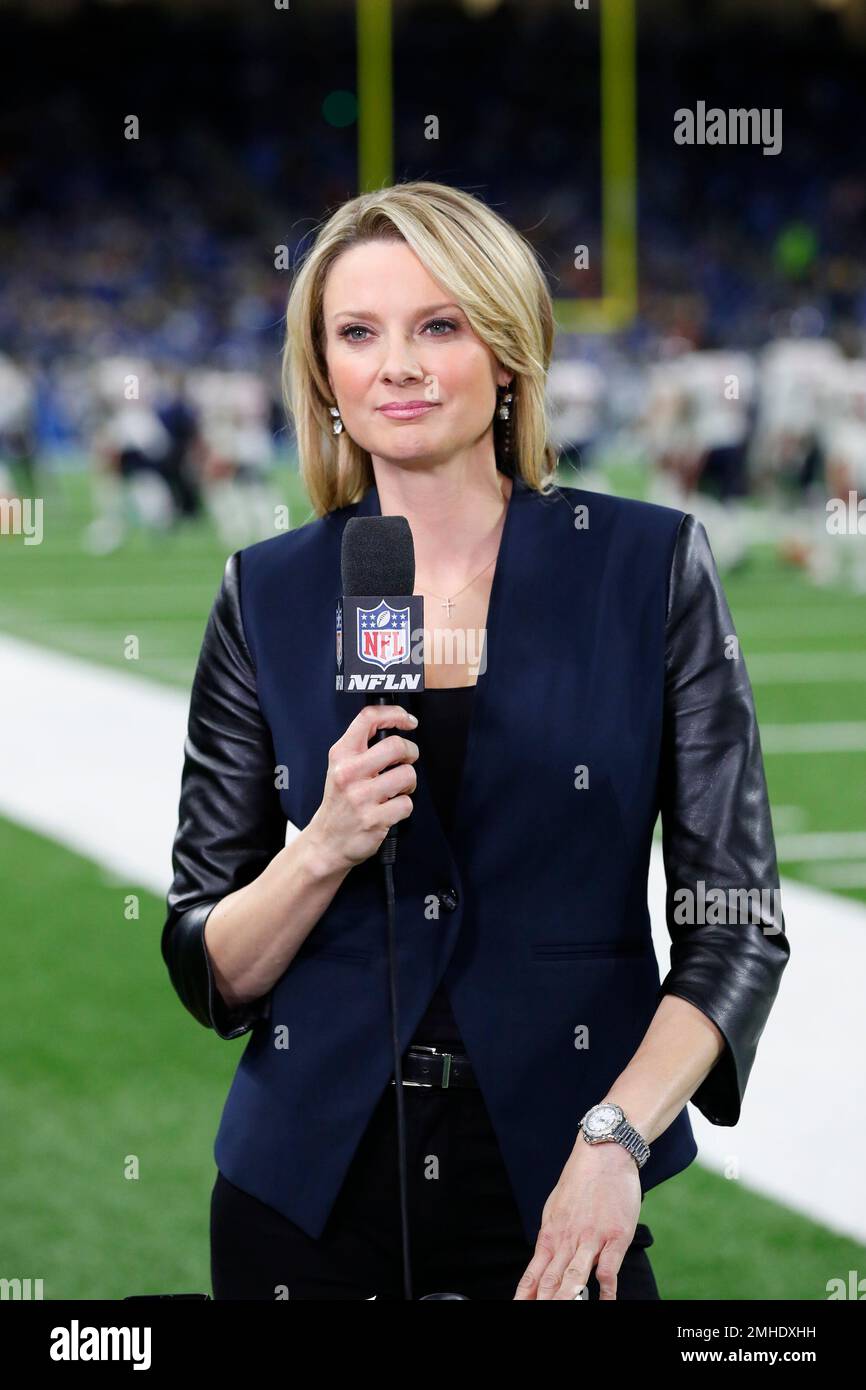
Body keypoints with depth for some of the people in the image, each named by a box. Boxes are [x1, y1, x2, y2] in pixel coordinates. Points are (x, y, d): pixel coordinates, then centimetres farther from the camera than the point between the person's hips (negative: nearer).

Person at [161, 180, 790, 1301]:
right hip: (307, 1198, 2)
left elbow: (737, 923, -3)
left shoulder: (650, 566, -2)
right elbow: (207, 971, 4)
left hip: (560, 1204, -1)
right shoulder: (266, 595, 3)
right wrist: (327, 846, -14)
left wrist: (616, 1136, -16)